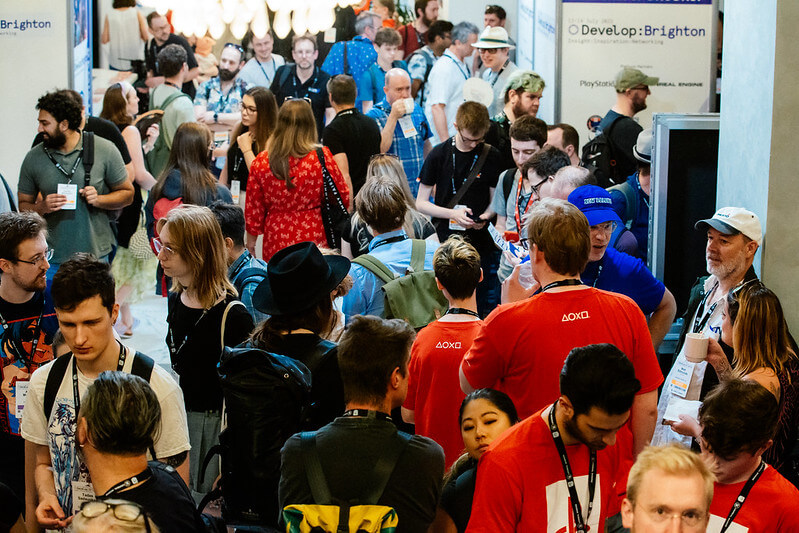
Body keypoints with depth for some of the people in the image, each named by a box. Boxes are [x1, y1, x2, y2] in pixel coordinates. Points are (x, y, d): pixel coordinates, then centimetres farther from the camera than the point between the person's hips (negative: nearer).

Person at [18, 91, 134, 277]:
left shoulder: (105, 150, -3)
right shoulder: (34, 158, 2)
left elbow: (127, 193, 4)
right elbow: (23, 205, 9)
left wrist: (99, 199, -14)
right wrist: (42, 208, -13)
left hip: (96, 254, -1)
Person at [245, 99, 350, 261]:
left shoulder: (261, 161, -4)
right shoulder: (322, 157, -10)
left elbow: (253, 208, 4)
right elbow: (343, 198, 0)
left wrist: (250, 241, 16)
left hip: (275, 242, 2)